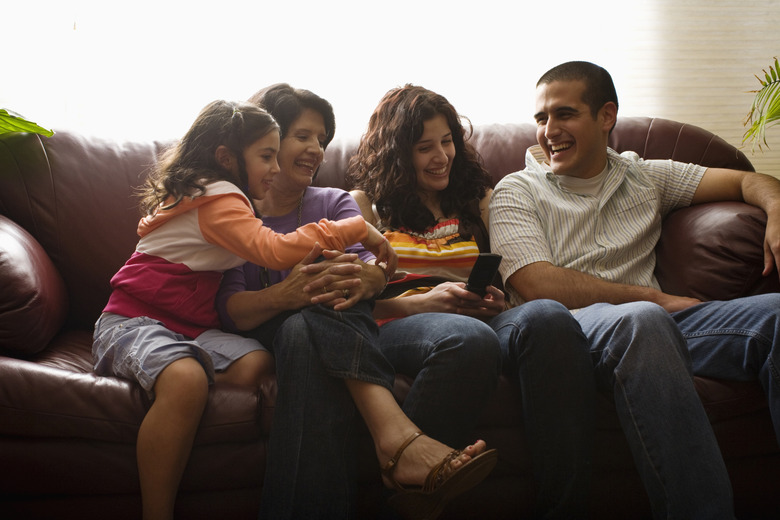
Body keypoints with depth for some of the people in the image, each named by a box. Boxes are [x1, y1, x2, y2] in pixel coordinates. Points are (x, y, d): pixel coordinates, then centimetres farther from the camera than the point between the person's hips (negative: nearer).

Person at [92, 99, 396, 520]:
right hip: (132, 321, -8)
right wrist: (359, 228, -20)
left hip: (190, 326, 8)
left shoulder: (222, 198, 21)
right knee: (185, 378, -39)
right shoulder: (216, 197, -12)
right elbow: (276, 250, -26)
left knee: (255, 363, -22)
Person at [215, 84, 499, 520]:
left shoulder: (335, 202, 25)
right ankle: (398, 433, -47)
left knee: (471, 341, -27)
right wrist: (287, 293, -26)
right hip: (275, 334, -2)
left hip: (356, 335, 3)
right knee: (305, 325, -40)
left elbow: (373, 265, 3)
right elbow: (231, 308, -3)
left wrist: (367, 277, -25)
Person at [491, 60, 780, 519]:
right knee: (642, 320, -39)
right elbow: (540, 286, -4)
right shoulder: (517, 192, 11)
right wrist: (656, 299, -7)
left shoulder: (644, 176, 24)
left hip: (657, 321, 4)